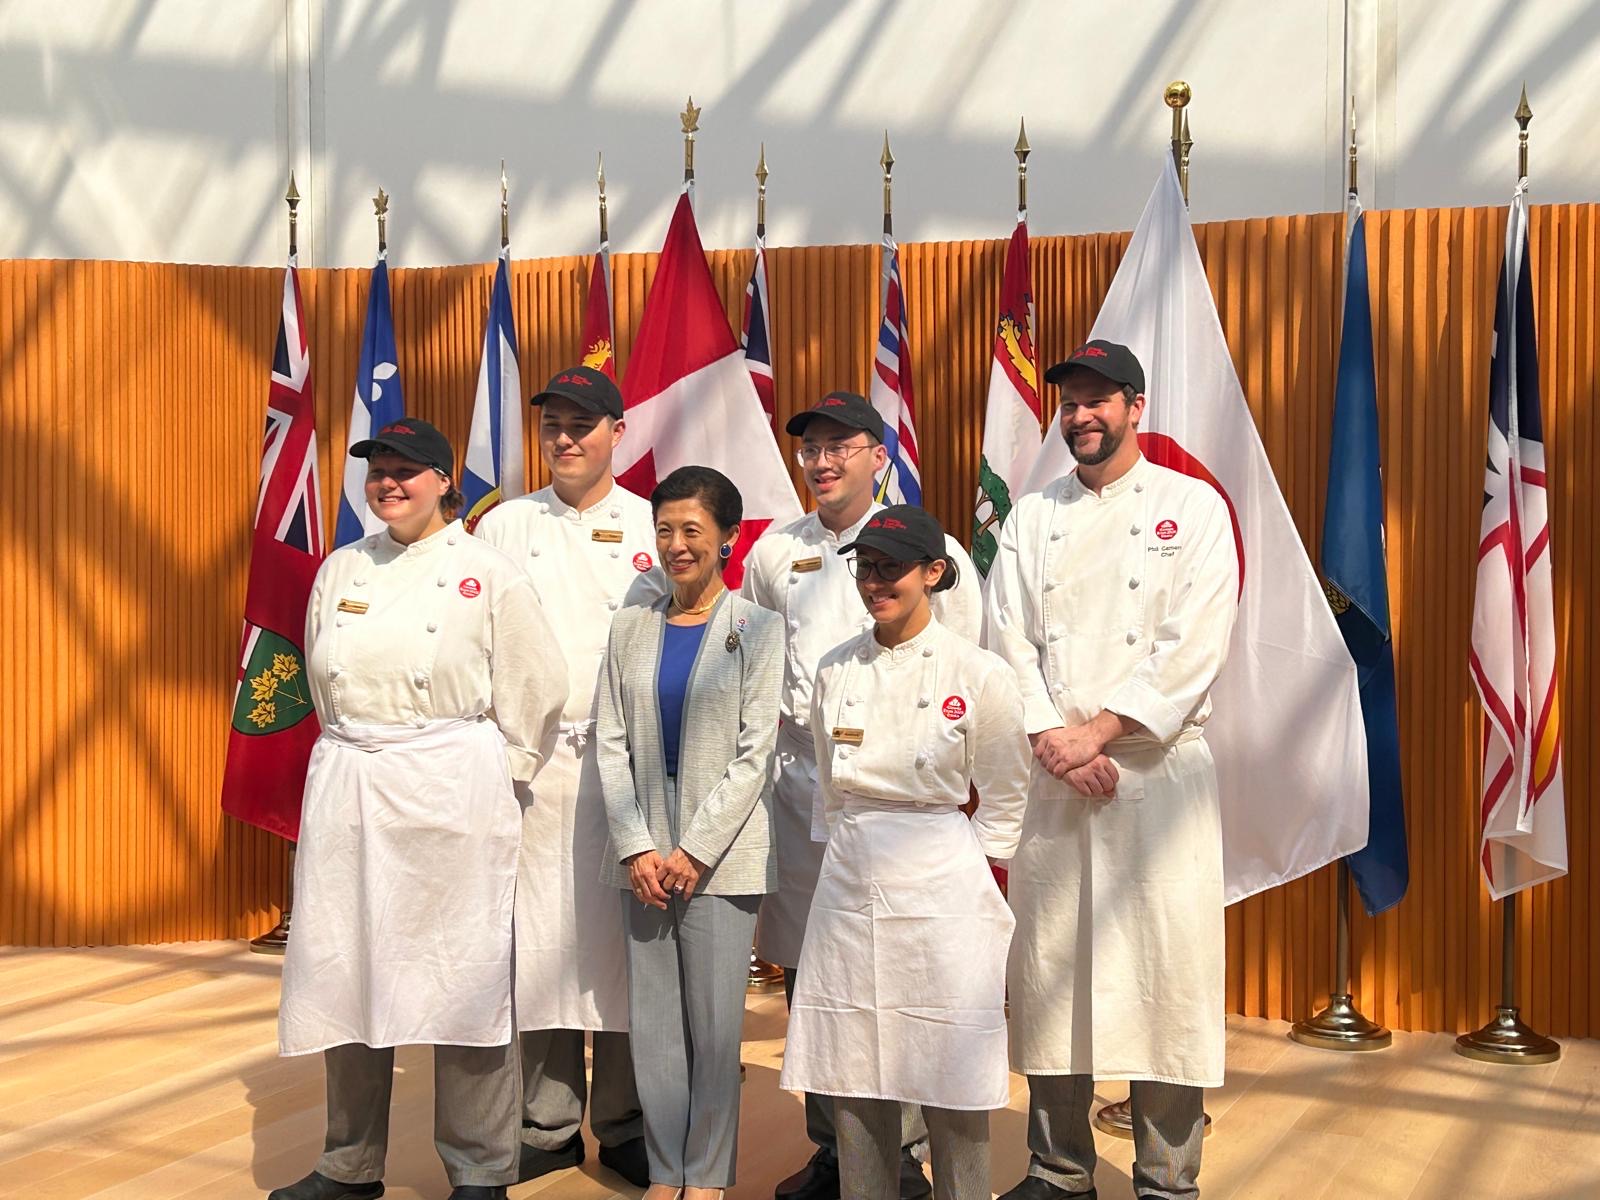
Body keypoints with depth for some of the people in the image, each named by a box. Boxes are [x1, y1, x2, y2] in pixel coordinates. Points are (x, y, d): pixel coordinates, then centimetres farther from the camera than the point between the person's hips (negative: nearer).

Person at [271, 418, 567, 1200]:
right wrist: (358, 754, 14)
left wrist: (494, 778, 1)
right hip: (346, 787, 5)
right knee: (344, 972, 9)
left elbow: (534, 690, -2)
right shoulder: (341, 571, 11)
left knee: (461, 978, -1)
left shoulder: (488, 575, -3)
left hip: (451, 796, -5)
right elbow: (326, 686, 18)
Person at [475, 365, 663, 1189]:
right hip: (531, 764, 1)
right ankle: (549, 1124, 17)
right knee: (541, 940, 4)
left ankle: (626, 1124, 15)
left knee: (626, 943, 2)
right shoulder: (504, 527, 9)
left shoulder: (655, 531, 5)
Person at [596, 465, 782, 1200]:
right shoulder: (630, 628, 10)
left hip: (720, 852, -3)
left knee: (714, 1021, 0)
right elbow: (611, 743, 6)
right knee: (651, 1021, 6)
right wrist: (636, 847, -5)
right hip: (644, 853, 3)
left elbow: (754, 753, -5)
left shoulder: (757, 629, 0)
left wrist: (695, 851, -11)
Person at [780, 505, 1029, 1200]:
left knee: (951, 1087, 1)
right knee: (851, 1080, 8)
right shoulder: (836, 670, 7)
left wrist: (984, 907, -1)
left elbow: (1003, 805, 0)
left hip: (941, 893, -4)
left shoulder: (979, 675, -5)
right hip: (849, 884, 4)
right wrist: (857, 853, 13)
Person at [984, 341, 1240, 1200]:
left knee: (1166, 973, -2)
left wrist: (1097, 730, -13)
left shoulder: (1193, 507, 2)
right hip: (1050, 778, 3)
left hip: (1160, 773, -3)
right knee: (1050, 969, 6)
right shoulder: (1031, 518, 13)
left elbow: (1194, 648, -8)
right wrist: (1053, 739, -10)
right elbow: (1009, 642, 4)